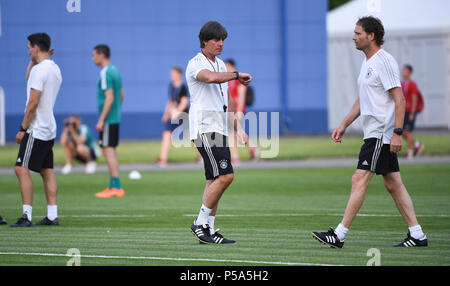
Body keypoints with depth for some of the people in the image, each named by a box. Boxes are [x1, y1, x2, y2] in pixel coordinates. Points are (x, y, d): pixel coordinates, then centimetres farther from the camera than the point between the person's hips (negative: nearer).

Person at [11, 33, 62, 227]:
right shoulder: (54, 69, 14)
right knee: (47, 172, 11)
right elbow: (29, 78, 33)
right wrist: (35, 59, 21)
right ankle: (52, 216, 10)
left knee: (22, 169, -10)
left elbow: (33, 103, -20)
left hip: (36, 130, -10)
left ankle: (27, 216, -16)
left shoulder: (40, 69, -16)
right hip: (49, 130, 10)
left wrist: (23, 129, -16)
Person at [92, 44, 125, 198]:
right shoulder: (115, 71, 15)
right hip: (115, 118, 10)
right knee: (111, 151, 13)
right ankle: (112, 187, 15)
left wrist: (101, 119, -19)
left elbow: (109, 98, -21)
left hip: (108, 119, -10)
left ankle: (117, 187, -11)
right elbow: (121, 96, 21)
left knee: (108, 150, -8)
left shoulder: (106, 73, -15)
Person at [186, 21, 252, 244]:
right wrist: (237, 75, -22)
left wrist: (238, 127, 22)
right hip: (204, 128, -9)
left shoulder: (220, 64, 20)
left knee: (214, 181, 6)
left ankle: (208, 230, 7)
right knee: (225, 176, -17)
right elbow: (211, 77, -32)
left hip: (219, 129, 9)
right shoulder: (196, 64, -8)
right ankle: (201, 223, -9)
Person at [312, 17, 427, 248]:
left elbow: (399, 99, -17)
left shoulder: (385, 62, -13)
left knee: (359, 180, -11)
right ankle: (417, 235, 9)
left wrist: (397, 132, -23)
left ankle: (339, 235, -12)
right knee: (393, 184, 8)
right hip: (374, 133, 10)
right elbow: (362, 100, 26)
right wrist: (344, 125, 21)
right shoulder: (367, 62, 17)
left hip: (381, 133, -10)